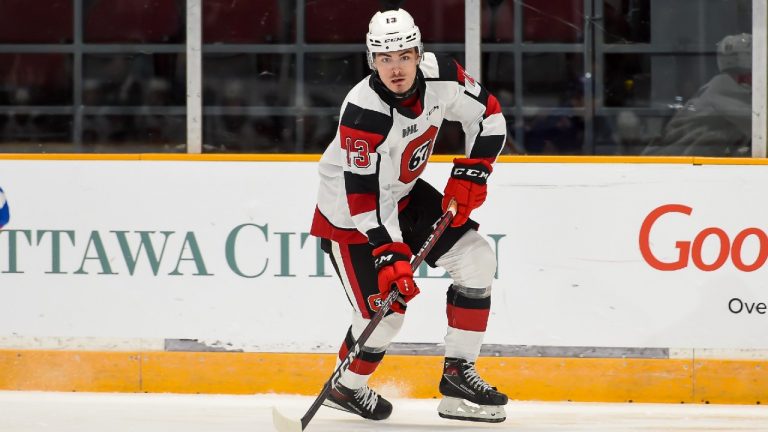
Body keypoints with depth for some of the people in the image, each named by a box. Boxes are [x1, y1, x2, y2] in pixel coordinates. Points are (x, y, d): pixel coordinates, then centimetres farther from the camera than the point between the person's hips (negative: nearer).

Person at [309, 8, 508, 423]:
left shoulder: (439, 74, -17)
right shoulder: (362, 113, -34)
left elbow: (488, 116, -1)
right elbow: (365, 197, -31)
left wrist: (469, 173, -8)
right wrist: (390, 254, -35)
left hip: (404, 194, 7)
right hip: (348, 214, -7)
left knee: (476, 260, -2)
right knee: (385, 310, -10)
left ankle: (459, 375, 5)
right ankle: (346, 389, 18)